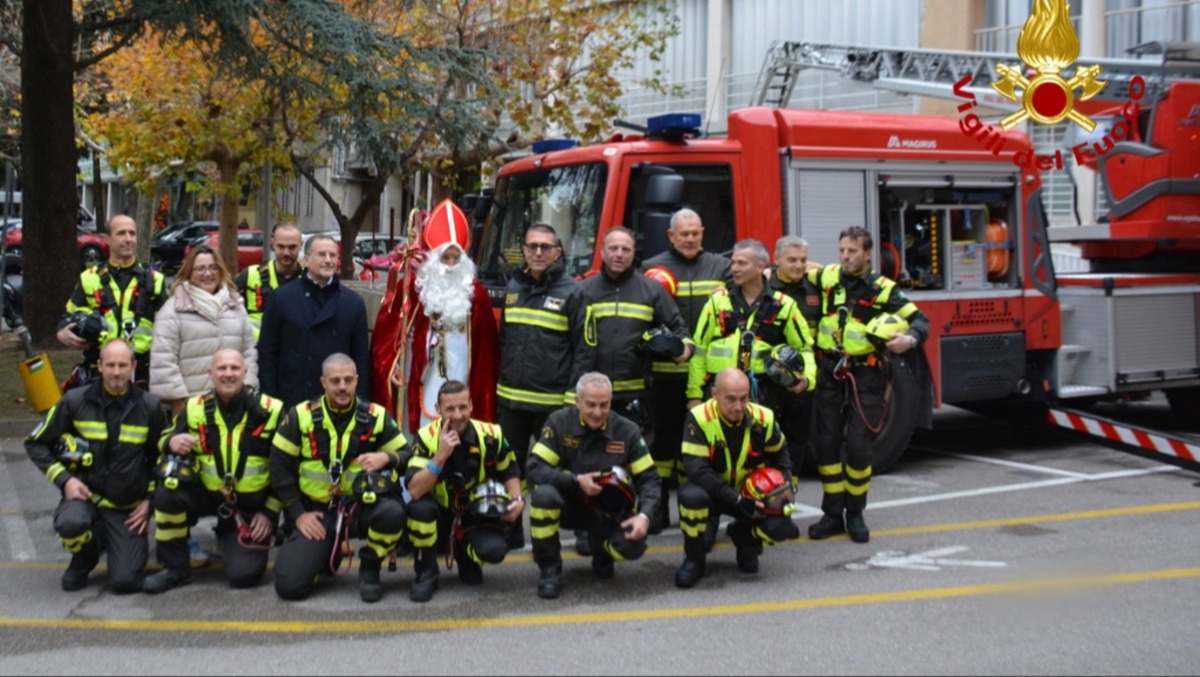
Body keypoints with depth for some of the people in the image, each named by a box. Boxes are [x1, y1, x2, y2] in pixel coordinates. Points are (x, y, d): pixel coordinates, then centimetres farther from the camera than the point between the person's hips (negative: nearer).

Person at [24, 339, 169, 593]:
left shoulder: (150, 407, -2)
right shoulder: (75, 401, -5)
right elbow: (36, 443, 4)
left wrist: (150, 500, 0)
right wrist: (64, 479, -9)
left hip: (127, 508, 0)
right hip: (84, 494, 0)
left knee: (125, 581, -15)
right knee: (70, 524, -37)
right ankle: (85, 557, 2)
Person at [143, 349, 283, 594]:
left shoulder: (271, 410, -10)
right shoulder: (195, 408, -4)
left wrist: (270, 513, -6)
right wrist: (171, 442, -22)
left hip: (252, 505, -2)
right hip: (206, 494, 2)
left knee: (243, 575, -14)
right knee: (167, 491, -29)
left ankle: (230, 539, 24)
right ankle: (175, 568, -9)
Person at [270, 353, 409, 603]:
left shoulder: (376, 416, -3)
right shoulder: (300, 416, -4)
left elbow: (407, 456, 2)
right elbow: (280, 466, 0)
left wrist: (386, 458, -22)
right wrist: (298, 514, -5)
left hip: (362, 505, 0)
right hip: (317, 511, 0)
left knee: (392, 513, -36)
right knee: (290, 585, -15)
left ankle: (369, 568, -3)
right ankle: (326, 556, 22)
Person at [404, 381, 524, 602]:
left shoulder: (490, 435, -13)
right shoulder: (426, 437, -19)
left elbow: (510, 472, 5)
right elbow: (415, 491, -29)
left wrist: (517, 499, -13)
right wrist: (441, 455, -37)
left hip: (477, 515, 1)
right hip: (440, 514, -1)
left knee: (495, 550, -28)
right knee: (419, 508, -34)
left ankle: (466, 556, 12)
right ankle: (426, 573, -10)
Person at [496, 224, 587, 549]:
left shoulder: (571, 291, -5)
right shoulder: (514, 287, 11)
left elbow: (582, 348, -8)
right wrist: (498, 382, 12)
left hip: (552, 401, -5)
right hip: (511, 398, 5)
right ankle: (509, 534, 21)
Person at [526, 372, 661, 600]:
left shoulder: (627, 431, -8)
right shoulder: (559, 422, -11)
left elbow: (649, 479, -5)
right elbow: (534, 468, -17)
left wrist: (644, 515, -24)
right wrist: (576, 480, -28)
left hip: (608, 512, 1)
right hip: (569, 504, -1)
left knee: (633, 546, -27)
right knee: (543, 494, -34)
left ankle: (600, 549, 14)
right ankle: (550, 569, -13)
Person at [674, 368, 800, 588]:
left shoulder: (763, 418, -11)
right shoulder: (699, 418, -23)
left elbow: (779, 455, 10)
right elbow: (696, 469, -28)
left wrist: (785, 486, -7)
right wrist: (737, 500, -31)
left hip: (751, 493, 3)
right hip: (712, 493, -3)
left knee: (781, 526, -23)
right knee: (691, 496, -38)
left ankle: (745, 537, 16)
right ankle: (694, 559, -8)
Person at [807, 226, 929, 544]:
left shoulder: (882, 288, -4)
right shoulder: (827, 277, 6)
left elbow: (919, 319, -2)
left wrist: (910, 339, -23)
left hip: (864, 376, -3)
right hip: (830, 373, 3)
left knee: (858, 445, -3)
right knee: (827, 443, 4)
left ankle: (855, 513, 14)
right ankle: (832, 514, 15)